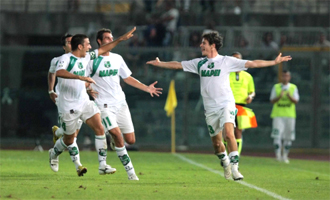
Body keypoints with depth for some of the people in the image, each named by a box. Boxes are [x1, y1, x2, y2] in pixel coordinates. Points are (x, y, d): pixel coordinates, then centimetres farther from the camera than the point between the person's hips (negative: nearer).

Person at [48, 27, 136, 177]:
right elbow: (59, 72, -37)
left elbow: (102, 50, 22)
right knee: (69, 138, 7)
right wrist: (81, 77, -46)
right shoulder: (66, 58, -17)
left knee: (100, 128, -11)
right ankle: (54, 153, 41)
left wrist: (121, 39, 19)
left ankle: (102, 165, -9)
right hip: (68, 107, -7)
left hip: (85, 102, 7)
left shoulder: (86, 57, 8)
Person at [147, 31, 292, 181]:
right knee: (216, 142, 8)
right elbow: (177, 65, 20)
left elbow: (252, 63, -4)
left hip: (226, 104, -4)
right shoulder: (199, 63, 10)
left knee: (229, 133, -25)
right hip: (210, 108, 4)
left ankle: (234, 168, -23)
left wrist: (274, 62, -8)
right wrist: (159, 64, 22)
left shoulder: (227, 61, -2)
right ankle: (225, 164, 33)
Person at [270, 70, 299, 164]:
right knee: (277, 135, -12)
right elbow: (272, 100, 4)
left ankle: (285, 156, 12)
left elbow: (296, 101, -1)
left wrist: (289, 96, -20)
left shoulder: (293, 87, 8)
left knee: (288, 137, 2)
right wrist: (279, 96, -15)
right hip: (278, 115, -1)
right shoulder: (276, 87, 8)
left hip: (290, 116, 1)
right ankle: (278, 155, -11)